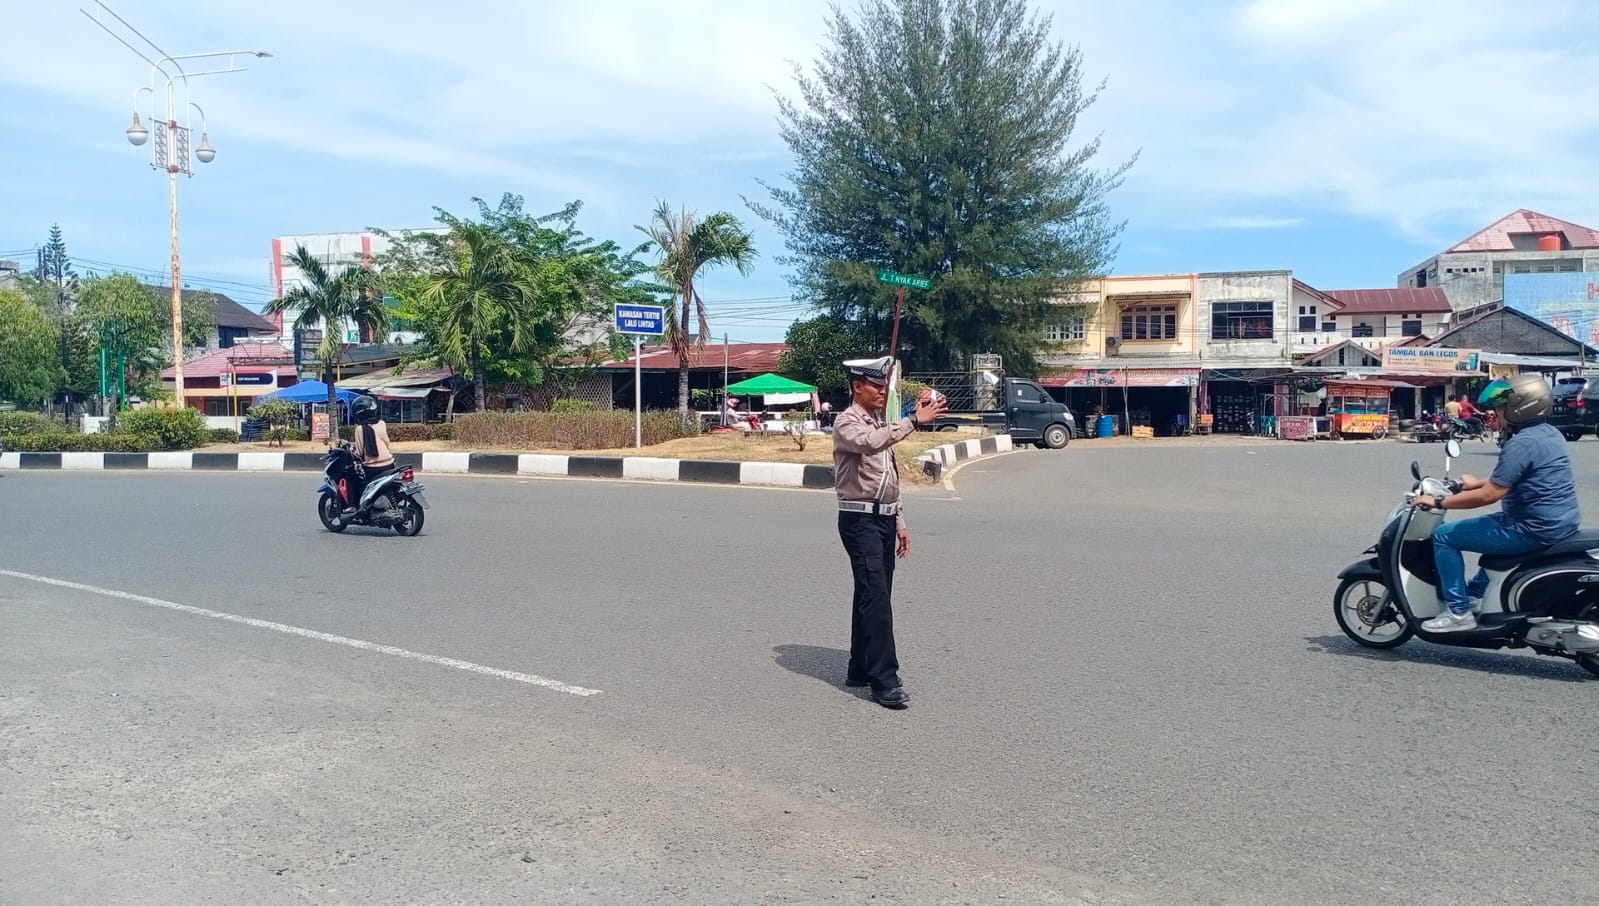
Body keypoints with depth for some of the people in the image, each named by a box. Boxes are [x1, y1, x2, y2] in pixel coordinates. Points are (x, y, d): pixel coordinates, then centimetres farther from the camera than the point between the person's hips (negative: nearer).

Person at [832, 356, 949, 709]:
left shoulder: (880, 424, 18)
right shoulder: (847, 422, -9)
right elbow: (871, 443, -32)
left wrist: (900, 522, 19)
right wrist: (915, 420, -34)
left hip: (885, 519, 9)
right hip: (860, 519, -9)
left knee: (872, 596, 12)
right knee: (876, 597, -13)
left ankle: (861, 669, 23)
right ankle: (884, 682, -13)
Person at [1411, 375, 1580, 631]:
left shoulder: (1521, 444, -21)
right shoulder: (1550, 433, 10)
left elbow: (1489, 495, -23)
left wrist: (1438, 501, -16)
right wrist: (1478, 482, 29)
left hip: (1534, 530, -10)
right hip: (1563, 523, 10)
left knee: (1444, 536, -3)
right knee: (1497, 525, 38)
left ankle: (1459, 611, 0)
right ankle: (1475, 593, 41)